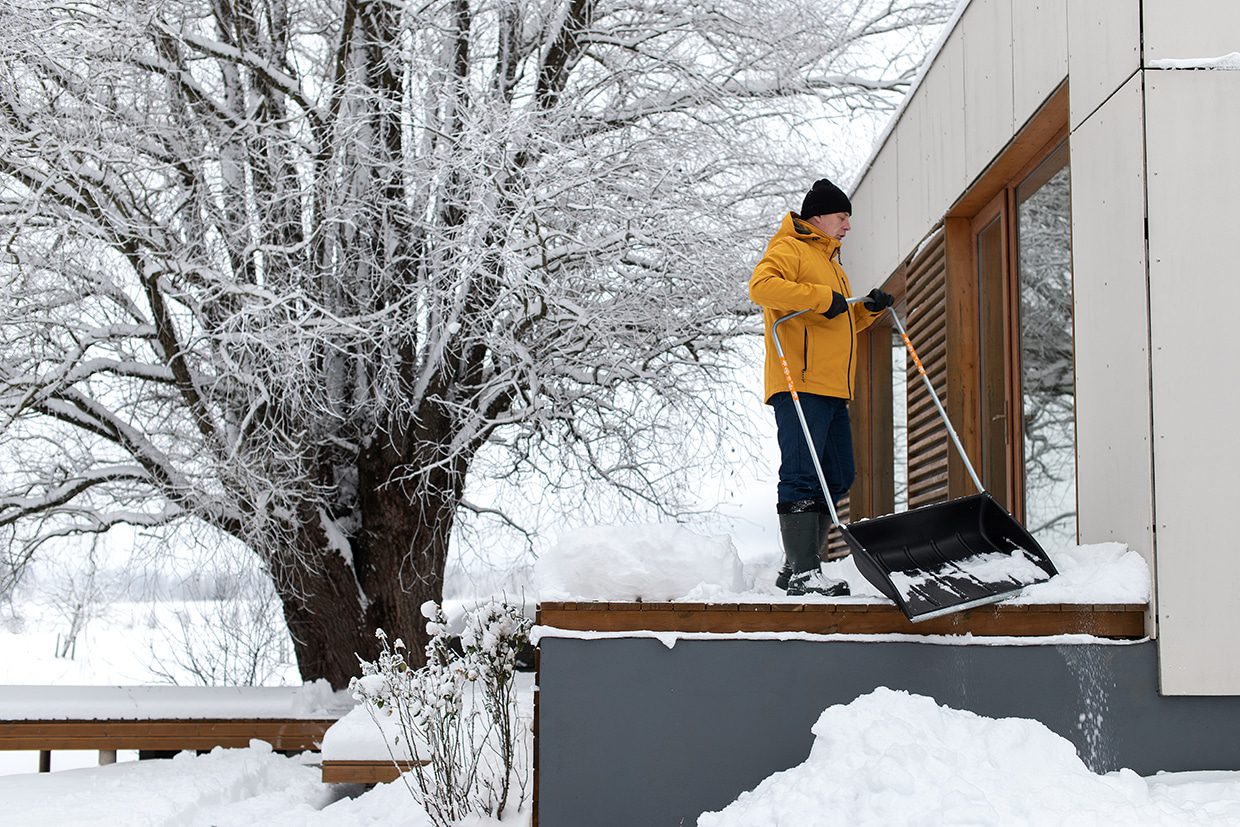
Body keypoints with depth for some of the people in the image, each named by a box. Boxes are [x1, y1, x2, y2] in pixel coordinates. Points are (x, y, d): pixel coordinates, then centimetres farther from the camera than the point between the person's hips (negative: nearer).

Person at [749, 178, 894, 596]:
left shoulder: (830, 263, 29)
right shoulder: (789, 249, -1)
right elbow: (762, 285, -21)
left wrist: (868, 309, 16)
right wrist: (822, 297, -21)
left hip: (832, 388, 10)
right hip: (800, 385, -10)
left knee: (837, 477, 9)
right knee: (802, 477, -12)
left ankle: (798, 568, 14)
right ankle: (802, 573, -13)